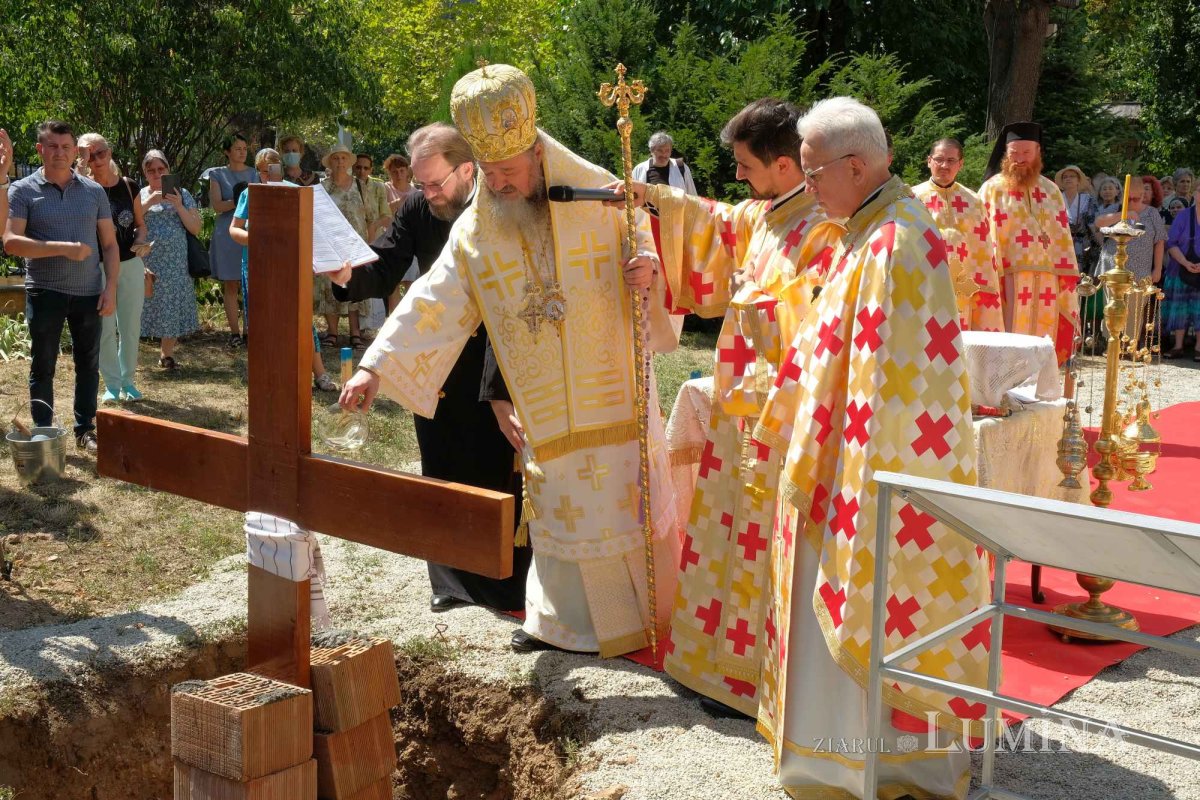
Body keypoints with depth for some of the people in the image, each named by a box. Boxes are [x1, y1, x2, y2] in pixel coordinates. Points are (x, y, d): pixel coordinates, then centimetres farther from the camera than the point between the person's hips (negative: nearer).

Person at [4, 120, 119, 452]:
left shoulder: (94, 191, 5)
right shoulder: (22, 191, -4)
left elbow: (109, 244, 8)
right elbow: (11, 241, -14)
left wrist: (111, 288, -2)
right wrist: (63, 248, -22)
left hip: (88, 291, 3)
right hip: (44, 291, -2)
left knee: (88, 363, 10)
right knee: (42, 366, 6)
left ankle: (85, 430, 22)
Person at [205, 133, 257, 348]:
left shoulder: (254, 174, 15)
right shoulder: (218, 175, 7)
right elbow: (217, 206, -3)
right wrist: (239, 201, -18)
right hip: (227, 234, -1)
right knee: (230, 285, -1)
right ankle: (235, 333, 1)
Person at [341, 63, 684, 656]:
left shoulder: (600, 201, -8)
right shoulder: (475, 231, -1)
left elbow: (652, 259, 0)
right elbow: (430, 306, -4)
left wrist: (649, 279, -25)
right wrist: (375, 366, -15)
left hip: (615, 396, -2)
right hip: (544, 412, 2)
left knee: (634, 505, 5)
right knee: (559, 513, 7)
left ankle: (655, 615, 22)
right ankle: (558, 618, 24)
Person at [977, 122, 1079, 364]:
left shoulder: (1051, 191, 14)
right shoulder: (992, 189, 1)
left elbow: (1062, 237, 13)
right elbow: (986, 237, -5)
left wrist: (1066, 277, 5)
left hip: (1046, 285, 4)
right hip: (1008, 282, -4)